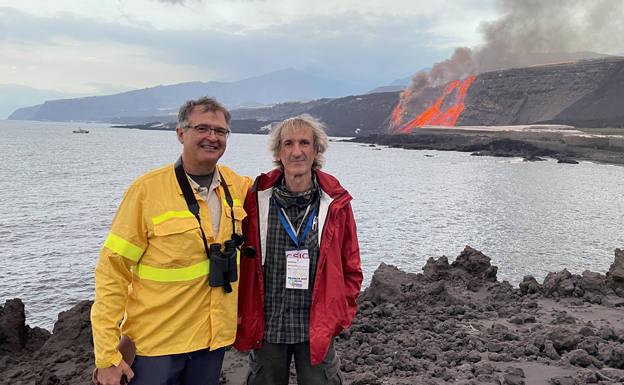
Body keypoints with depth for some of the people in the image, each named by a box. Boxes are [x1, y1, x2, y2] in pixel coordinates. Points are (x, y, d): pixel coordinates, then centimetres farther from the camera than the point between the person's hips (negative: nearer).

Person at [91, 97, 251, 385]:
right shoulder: (147, 190, -14)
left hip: (213, 339, 4)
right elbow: (112, 272, -12)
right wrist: (107, 356, -13)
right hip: (155, 344, -4)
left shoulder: (237, 185, -1)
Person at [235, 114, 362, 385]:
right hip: (266, 328, 1)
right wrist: (242, 315, 0)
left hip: (317, 330, 0)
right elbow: (240, 261, 1)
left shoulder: (335, 203, -4)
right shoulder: (257, 199, -5)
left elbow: (350, 268, 5)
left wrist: (340, 315, 0)